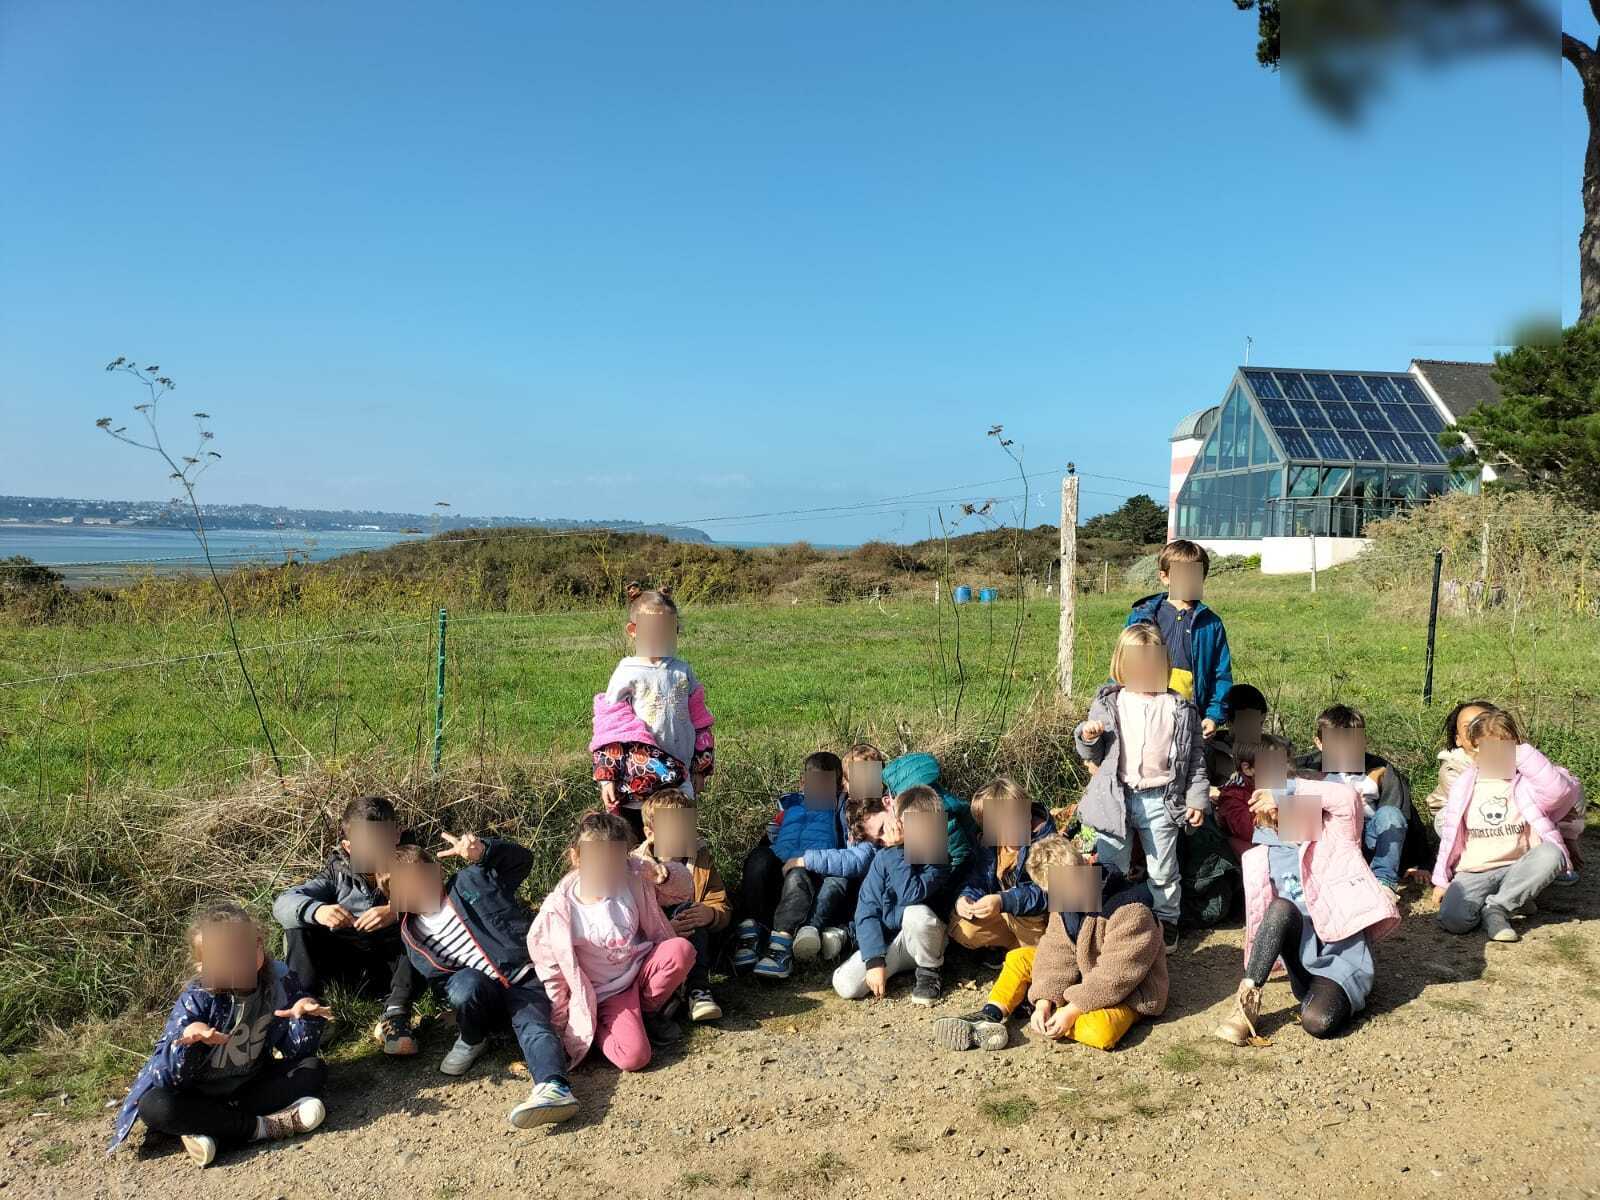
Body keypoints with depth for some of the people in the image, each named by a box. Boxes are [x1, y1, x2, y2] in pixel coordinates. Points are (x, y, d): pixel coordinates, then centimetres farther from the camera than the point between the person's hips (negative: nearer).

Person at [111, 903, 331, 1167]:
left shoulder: (278, 979, -11)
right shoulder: (197, 999, -19)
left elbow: (298, 1052, -8)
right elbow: (166, 1079, -24)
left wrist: (307, 1014, -28)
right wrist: (187, 1039, -43)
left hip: (253, 1085, 3)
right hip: (201, 1095, -3)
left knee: (313, 1070, -18)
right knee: (153, 1106, -32)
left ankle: (215, 1132, -24)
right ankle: (264, 1126, -26)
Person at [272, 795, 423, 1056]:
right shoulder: (339, 874, -6)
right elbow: (282, 903, -17)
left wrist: (398, 911, -48)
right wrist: (316, 910, -39)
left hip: (395, 963, -2)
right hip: (350, 965, 2)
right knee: (298, 928, -18)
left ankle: (395, 1014, -30)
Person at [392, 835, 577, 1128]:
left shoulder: (470, 882, 2)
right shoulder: (413, 936, 9)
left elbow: (521, 859, 2)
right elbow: (439, 979, 9)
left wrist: (483, 850, -16)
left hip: (525, 982, -2)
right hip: (485, 1000, 2)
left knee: (532, 1023, -31)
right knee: (465, 983, -31)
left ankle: (555, 1087, -55)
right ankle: (472, 1040, -4)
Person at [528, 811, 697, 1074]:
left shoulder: (633, 880, -11)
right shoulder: (560, 908, -20)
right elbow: (548, 965, -9)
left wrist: (663, 874, -14)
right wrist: (561, 1020, -4)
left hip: (640, 968, 4)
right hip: (607, 993, -4)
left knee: (682, 948, -27)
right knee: (634, 1057, -26)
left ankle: (648, 1010, 1)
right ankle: (595, 1029, 9)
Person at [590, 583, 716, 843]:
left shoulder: (683, 671, 8)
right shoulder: (627, 674, -5)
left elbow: (699, 723, 13)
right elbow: (609, 728, -8)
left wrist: (700, 768, 13)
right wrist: (606, 777, -12)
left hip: (678, 778, 4)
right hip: (635, 782, -4)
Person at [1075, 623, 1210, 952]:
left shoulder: (1179, 708, -1)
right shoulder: (1107, 703, 1)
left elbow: (1195, 755, 3)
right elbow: (1092, 755, 8)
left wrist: (1197, 799, -1)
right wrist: (1087, 738, -14)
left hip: (1160, 800, -1)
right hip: (1116, 798, 1)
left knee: (1163, 871, 13)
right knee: (1110, 869, 10)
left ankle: (1167, 922, 32)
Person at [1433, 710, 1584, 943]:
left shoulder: (1526, 782, 0)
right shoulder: (1464, 787, 6)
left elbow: (1558, 790, -25)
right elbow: (1450, 837, 12)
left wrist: (1524, 753, -19)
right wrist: (1442, 880, 10)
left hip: (1517, 869, 0)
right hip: (1473, 873, 0)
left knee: (1551, 854, -34)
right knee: (1453, 918, -29)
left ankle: (1496, 908, -20)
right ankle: (1512, 898, 2)